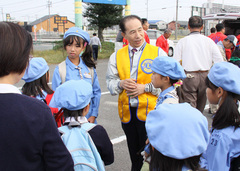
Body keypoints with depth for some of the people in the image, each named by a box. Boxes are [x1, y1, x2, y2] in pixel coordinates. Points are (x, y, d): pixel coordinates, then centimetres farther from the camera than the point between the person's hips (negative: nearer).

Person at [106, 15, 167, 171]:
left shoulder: (158, 53, -2)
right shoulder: (116, 56, 8)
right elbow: (110, 82, 10)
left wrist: (145, 87, -16)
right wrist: (121, 83, -11)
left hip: (149, 111, -3)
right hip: (127, 112, 4)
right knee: (134, 152, 19)